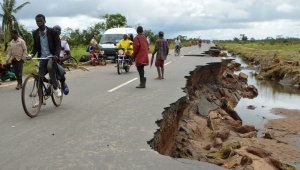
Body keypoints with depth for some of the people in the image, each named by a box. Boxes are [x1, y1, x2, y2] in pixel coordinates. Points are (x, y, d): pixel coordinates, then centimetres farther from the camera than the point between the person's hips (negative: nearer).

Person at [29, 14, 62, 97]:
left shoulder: (52, 31, -4)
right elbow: (35, 46, 14)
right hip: (42, 57, 4)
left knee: (50, 67, -34)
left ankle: (56, 88, -15)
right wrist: (32, 54, -6)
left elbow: (58, 44, -6)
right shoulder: (35, 33, 7)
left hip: (51, 56, -4)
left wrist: (56, 54, -24)